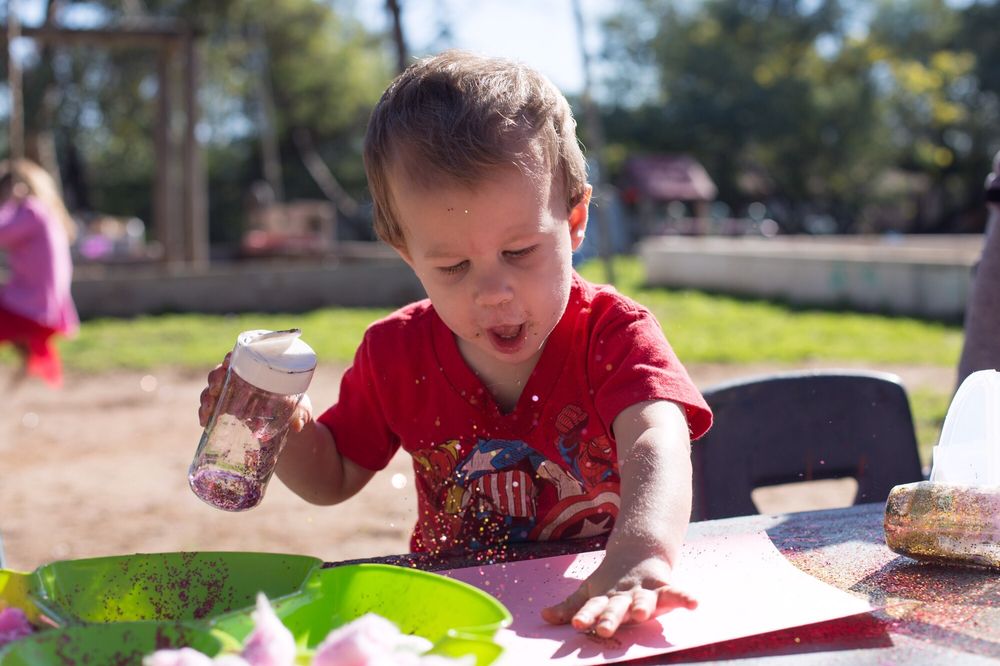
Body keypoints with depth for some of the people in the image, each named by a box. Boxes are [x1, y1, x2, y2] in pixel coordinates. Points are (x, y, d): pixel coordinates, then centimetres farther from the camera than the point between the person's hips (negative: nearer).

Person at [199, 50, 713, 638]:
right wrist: (286, 428, -10)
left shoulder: (613, 333, -13)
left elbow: (656, 439, -33)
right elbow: (334, 480, 13)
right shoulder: (396, 357, -3)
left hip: (600, 602, -1)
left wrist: (641, 554, -54)